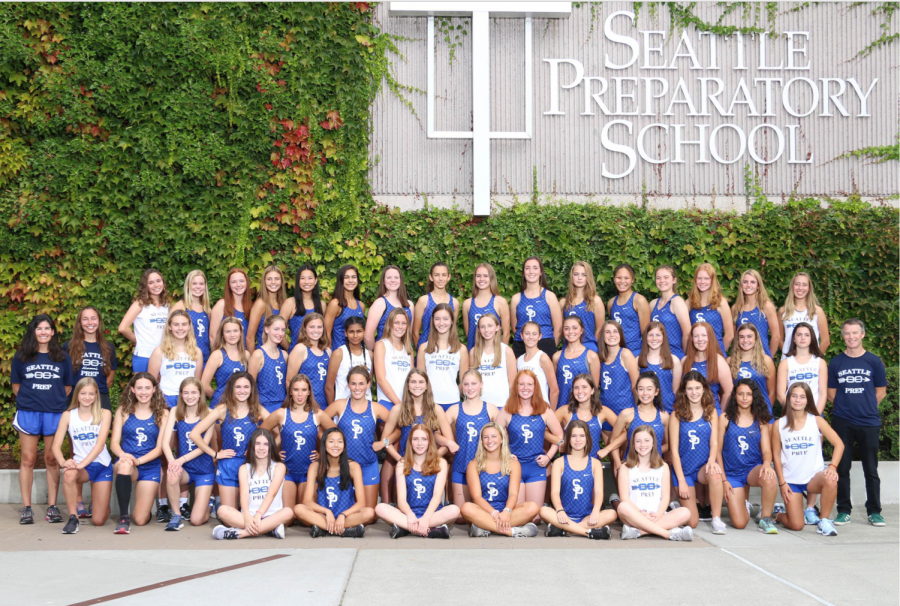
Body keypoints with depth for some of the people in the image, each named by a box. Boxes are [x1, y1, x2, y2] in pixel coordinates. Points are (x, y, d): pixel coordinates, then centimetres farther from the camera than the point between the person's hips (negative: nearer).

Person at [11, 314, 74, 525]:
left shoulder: (62, 357, 8)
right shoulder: (21, 356, 7)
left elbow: (68, 387, 12)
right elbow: (16, 385, 11)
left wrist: (56, 401, 4)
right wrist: (28, 400, 4)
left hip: (54, 413, 0)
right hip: (27, 412, 0)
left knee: (52, 460, 3)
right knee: (28, 460, 1)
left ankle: (52, 507, 8)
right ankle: (26, 508, 6)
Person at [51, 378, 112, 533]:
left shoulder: (104, 414, -2)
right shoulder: (68, 415, 1)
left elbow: (100, 444, -13)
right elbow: (56, 446, -6)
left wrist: (82, 463, -28)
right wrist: (63, 462, -27)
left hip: (102, 466, 0)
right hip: (80, 465, 0)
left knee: (98, 521, -1)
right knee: (69, 474, -40)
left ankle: (96, 504, 37)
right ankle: (73, 517, -21)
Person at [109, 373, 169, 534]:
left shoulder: (162, 413, 2)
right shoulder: (123, 411, 5)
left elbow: (160, 447, -3)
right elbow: (114, 442, -1)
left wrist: (139, 460, -20)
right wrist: (123, 455, -24)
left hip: (150, 467, 0)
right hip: (126, 463, 0)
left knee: (141, 520, -6)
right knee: (125, 465, -40)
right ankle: (123, 517, -29)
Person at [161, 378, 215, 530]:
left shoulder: (208, 413, -8)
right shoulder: (176, 413, -1)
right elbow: (165, 442, -9)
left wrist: (182, 459, -25)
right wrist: (172, 460, -29)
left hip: (204, 470, -2)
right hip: (183, 470, 2)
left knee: (197, 520, -9)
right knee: (171, 476, -37)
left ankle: (208, 500, 27)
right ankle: (177, 514, -12)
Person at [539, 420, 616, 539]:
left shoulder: (595, 463, 13)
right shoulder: (559, 463, 9)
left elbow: (599, 491, 1)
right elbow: (555, 492, -3)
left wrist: (595, 511, -21)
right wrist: (560, 510, -25)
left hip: (587, 517, 1)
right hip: (565, 516, -1)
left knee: (611, 514, -29)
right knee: (544, 511, -33)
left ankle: (563, 530, -30)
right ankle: (590, 531, -34)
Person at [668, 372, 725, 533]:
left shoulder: (711, 412, 5)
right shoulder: (677, 415, -2)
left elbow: (714, 442, -2)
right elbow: (674, 450, -3)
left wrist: (712, 460, -24)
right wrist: (681, 480, -10)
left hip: (703, 467, 1)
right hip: (684, 470, -1)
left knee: (715, 473, -38)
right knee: (692, 523, -8)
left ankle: (716, 519, -23)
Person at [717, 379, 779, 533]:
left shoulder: (760, 420, 8)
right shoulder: (725, 418, 2)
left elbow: (766, 451, 2)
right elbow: (718, 451, 3)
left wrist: (767, 463, -23)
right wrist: (723, 480, -3)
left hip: (754, 468, 1)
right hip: (732, 473, -1)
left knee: (769, 478, -39)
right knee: (739, 523, -14)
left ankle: (765, 518, -14)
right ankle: (744, 505, 25)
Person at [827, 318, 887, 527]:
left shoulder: (874, 361, 2)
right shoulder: (836, 362, 4)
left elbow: (881, 392, 7)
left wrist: (864, 407, 3)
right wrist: (847, 406, 3)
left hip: (869, 423, -1)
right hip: (842, 423, 1)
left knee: (871, 469, 4)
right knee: (842, 468, 4)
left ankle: (874, 512, 14)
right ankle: (843, 511, 13)